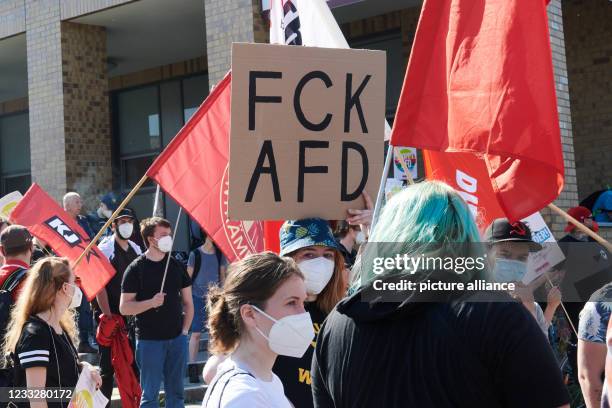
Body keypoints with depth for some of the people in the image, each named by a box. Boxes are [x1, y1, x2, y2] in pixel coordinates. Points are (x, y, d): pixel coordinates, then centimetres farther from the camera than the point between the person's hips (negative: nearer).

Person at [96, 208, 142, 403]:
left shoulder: (136, 250, 11)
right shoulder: (105, 249, -9)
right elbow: (100, 286, -14)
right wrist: (107, 317, -18)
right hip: (110, 316, -6)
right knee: (108, 365, 0)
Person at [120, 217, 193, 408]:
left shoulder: (177, 266, 7)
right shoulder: (136, 268, -5)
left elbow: (188, 302, 13)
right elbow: (124, 308, -7)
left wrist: (185, 329, 4)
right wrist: (151, 302, -19)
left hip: (177, 338, 4)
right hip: (149, 340, -4)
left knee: (176, 392, 10)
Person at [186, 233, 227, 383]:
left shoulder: (220, 255, 4)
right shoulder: (195, 254, -5)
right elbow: (188, 277, 0)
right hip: (198, 297, -3)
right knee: (196, 333, -4)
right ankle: (192, 367, 0)